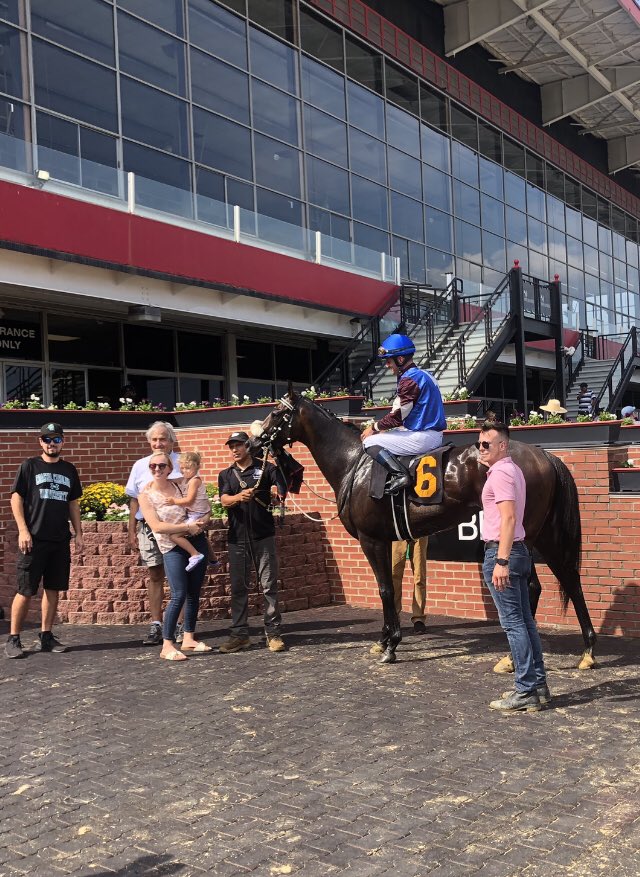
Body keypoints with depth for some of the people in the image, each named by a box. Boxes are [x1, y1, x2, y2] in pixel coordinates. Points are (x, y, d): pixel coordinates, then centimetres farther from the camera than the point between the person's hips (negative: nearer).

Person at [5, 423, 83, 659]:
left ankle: (45, 637, 15)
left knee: (53, 589, 7)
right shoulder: (30, 466, 1)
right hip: (34, 539, -4)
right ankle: (13, 639, 5)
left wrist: (78, 534, 11)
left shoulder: (69, 470, 13)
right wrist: (23, 530, -12)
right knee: (26, 591, -3)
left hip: (60, 541, 4)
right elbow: (16, 499, -3)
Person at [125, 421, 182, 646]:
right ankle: (156, 626, 12)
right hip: (149, 526, 2)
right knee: (155, 575, 6)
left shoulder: (182, 464, 1)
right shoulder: (140, 466, 9)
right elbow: (135, 501, 13)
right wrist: (132, 531, 9)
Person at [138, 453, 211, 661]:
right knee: (179, 595, -13)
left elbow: (205, 510, 10)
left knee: (194, 593, 8)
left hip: (196, 541, 4)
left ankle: (188, 639, 21)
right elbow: (157, 526, -14)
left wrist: (201, 522, -12)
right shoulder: (145, 495, -5)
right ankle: (167, 646, -6)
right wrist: (187, 526, -17)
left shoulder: (180, 485, 4)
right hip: (172, 547, -4)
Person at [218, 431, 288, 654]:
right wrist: (239, 497, -26)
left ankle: (274, 634, 6)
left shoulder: (265, 468, 3)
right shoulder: (226, 475, 12)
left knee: (269, 586, 0)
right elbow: (224, 501, -5)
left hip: (263, 536, -3)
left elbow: (282, 490, -9)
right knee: (238, 587, 6)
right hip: (237, 538, 3)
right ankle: (239, 634, 14)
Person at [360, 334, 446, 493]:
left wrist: (374, 428, -1)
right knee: (383, 437, 25)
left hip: (421, 437, -10)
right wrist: (384, 428, 16)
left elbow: (397, 416, -15)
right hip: (434, 436, 10)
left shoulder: (409, 379, -14)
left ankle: (400, 474, -21)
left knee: (370, 442, -8)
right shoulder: (423, 375, 17)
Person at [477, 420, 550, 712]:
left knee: (513, 623, -7)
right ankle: (538, 684, 17)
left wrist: (501, 561, -28)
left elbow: (509, 518, -24)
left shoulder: (500, 474, -14)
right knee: (525, 620, 12)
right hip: (518, 551, 10)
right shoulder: (512, 470, 17)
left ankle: (526, 691, -3)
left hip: (501, 552, -10)